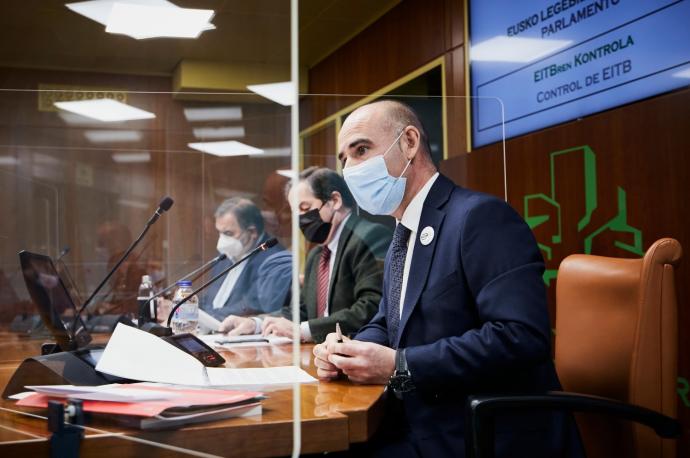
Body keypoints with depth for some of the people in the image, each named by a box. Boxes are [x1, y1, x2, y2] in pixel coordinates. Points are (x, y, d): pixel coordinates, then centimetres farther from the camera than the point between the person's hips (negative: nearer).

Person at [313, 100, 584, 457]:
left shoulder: (481, 215, -16)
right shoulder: (402, 240, 14)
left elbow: (521, 335, -25)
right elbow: (386, 325, 19)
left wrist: (399, 367, -23)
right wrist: (345, 351, -4)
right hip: (426, 429, 8)